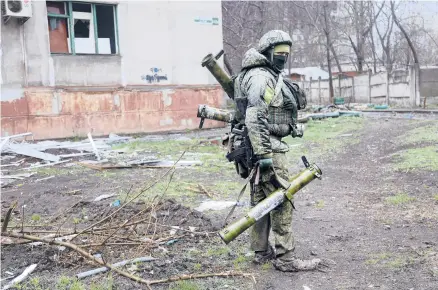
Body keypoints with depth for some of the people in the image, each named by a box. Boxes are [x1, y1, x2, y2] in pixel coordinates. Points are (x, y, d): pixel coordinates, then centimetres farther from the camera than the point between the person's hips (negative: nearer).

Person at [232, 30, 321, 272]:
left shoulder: (271, 77, 19)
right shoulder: (261, 77, -14)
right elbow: (254, 118, -23)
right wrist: (264, 154, -27)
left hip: (261, 148, 11)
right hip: (268, 147, -11)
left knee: (260, 200, 14)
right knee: (282, 202, -5)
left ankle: (261, 252, 24)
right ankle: (285, 258, 2)